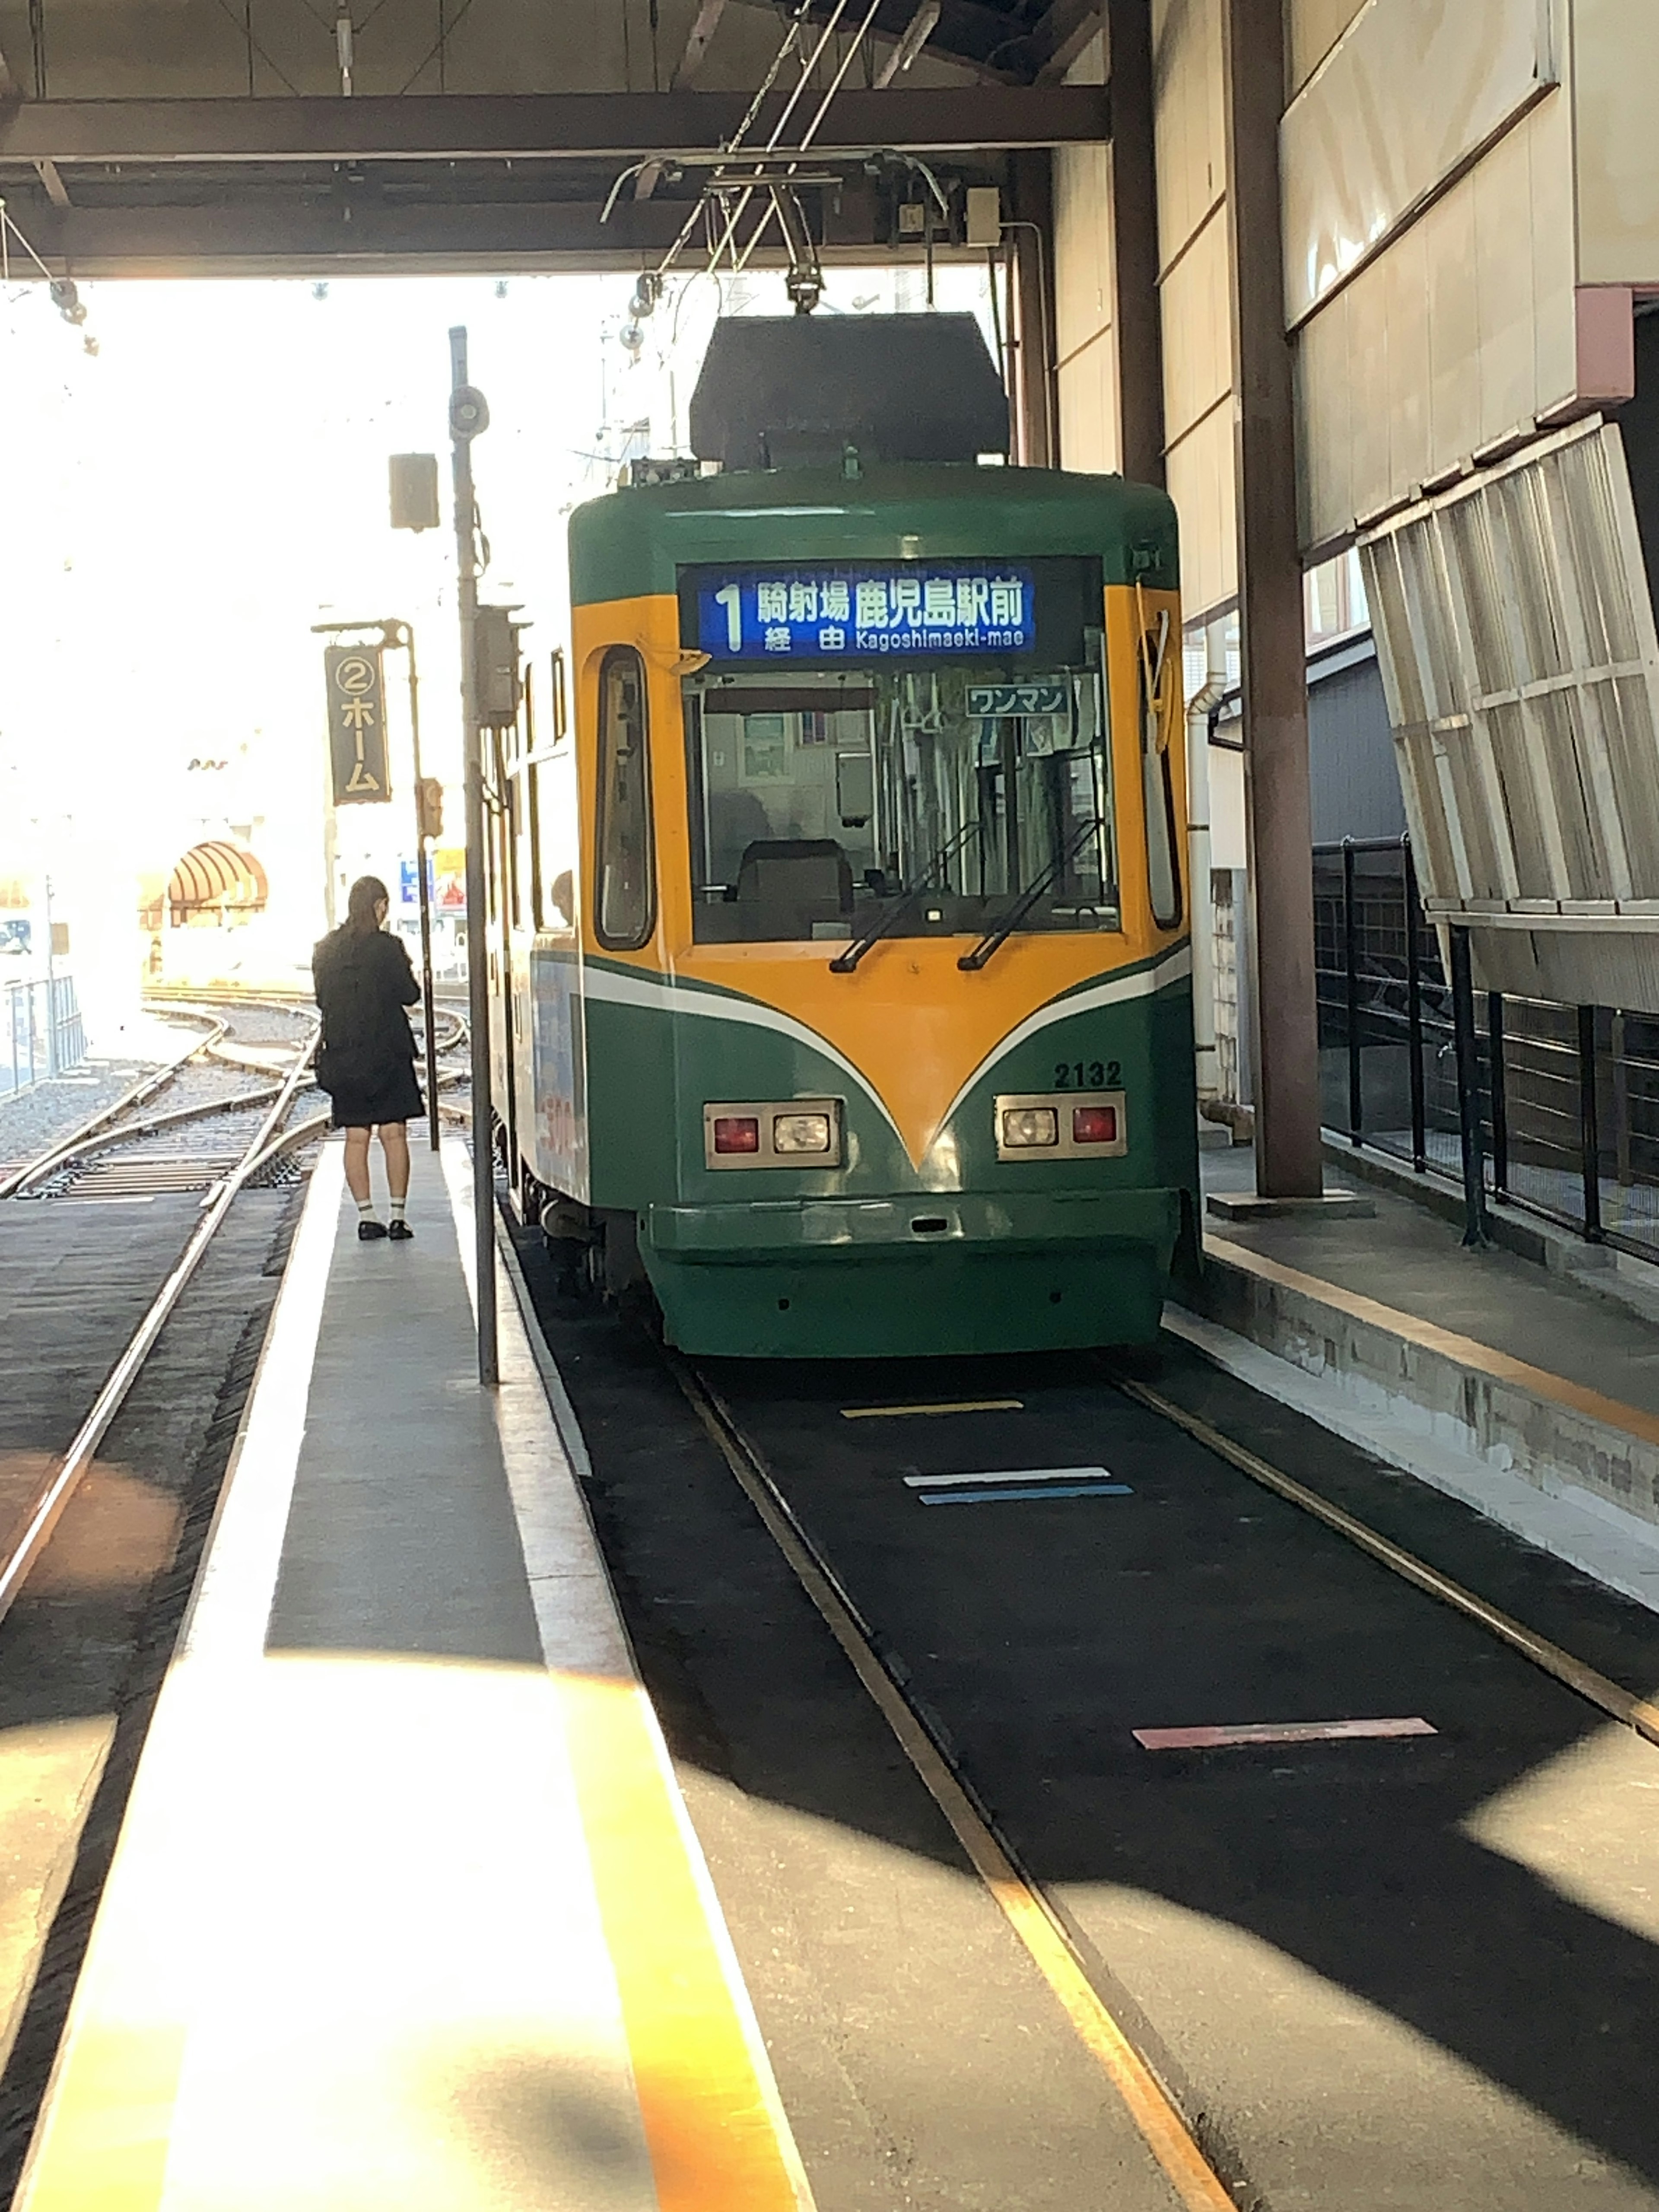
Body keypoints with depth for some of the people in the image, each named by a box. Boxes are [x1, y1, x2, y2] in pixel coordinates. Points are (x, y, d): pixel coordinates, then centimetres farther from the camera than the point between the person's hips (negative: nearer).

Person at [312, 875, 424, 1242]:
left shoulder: (325, 951, 4)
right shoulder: (387, 948, -11)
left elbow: (323, 999, 11)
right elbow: (410, 995, -9)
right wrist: (408, 971, 10)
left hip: (342, 1056, 4)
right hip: (386, 1054, -4)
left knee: (356, 1138, 7)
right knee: (394, 1134, 1)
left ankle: (366, 1216, 5)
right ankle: (398, 1217, -2)